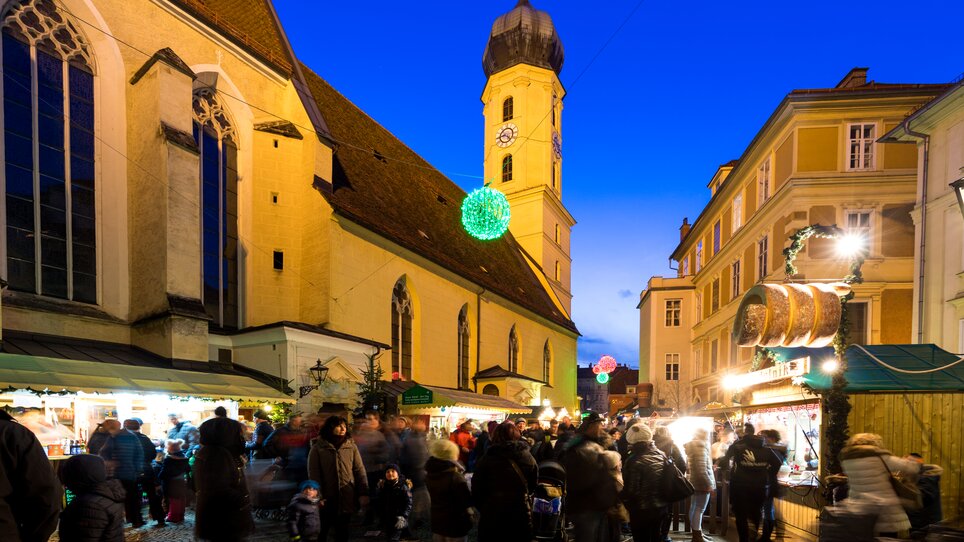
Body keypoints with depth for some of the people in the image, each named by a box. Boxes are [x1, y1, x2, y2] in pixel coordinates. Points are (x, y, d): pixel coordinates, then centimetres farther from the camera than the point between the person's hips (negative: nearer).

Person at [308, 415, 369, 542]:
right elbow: (313, 474, -5)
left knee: (342, 532, 12)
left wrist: (363, 493, -7)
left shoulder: (351, 446, 5)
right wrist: (318, 496, -13)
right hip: (327, 499, -1)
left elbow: (359, 471, 2)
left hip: (347, 499, 2)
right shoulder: (318, 448, 0)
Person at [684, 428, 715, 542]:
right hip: (702, 482, -10)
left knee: (694, 508, 17)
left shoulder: (692, 447, 11)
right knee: (699, 509, -2)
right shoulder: (700, 447, -18)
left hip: (694, 482, 10)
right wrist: (709, 484, -21)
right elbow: (702, 468, -24)